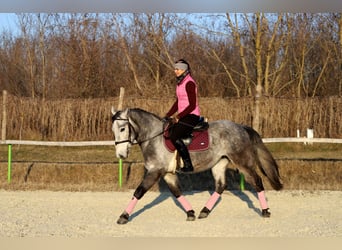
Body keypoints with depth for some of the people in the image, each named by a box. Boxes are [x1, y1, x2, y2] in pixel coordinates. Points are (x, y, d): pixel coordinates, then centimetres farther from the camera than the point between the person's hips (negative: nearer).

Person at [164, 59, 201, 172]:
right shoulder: (180, 83, 15)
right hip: (183, 116, 10)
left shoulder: (189, 83, -14)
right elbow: (177, 102, 21)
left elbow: (192, 105, -18)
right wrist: (167, 116, 12)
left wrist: (179, 116, -19)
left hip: (192, 116, -10)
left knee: (174, 136, -24)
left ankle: (188, 165, -21)